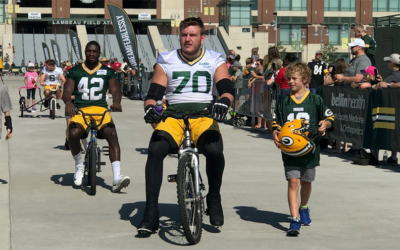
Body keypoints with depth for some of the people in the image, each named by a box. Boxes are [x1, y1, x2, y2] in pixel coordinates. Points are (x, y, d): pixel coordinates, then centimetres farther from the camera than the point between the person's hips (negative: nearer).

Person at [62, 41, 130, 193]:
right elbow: (67, 92, 4)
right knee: (73, 133, -32)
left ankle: (117, 178, -38)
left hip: (101, 110, 0)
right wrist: (68, 103, -21)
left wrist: (116, 102, -23)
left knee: (111, 134, -29)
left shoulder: (107, 72, 14)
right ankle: (79, 166, 0)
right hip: (80, 110, 0)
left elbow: (115, 89, 2)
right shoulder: (75, 72, 13)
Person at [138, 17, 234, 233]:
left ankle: (214, 199, -4)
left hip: (204, 116, -1)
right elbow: (154, 93, 6)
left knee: (215, 150, -32)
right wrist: (149, 107, -17)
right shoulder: (166, 61, 12)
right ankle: (150, 212, -21)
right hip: (172, 116, 1)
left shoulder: (215, 60, 10)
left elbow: (227, 88, -2)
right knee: (155, 150, -29)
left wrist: (224, 101, -27)